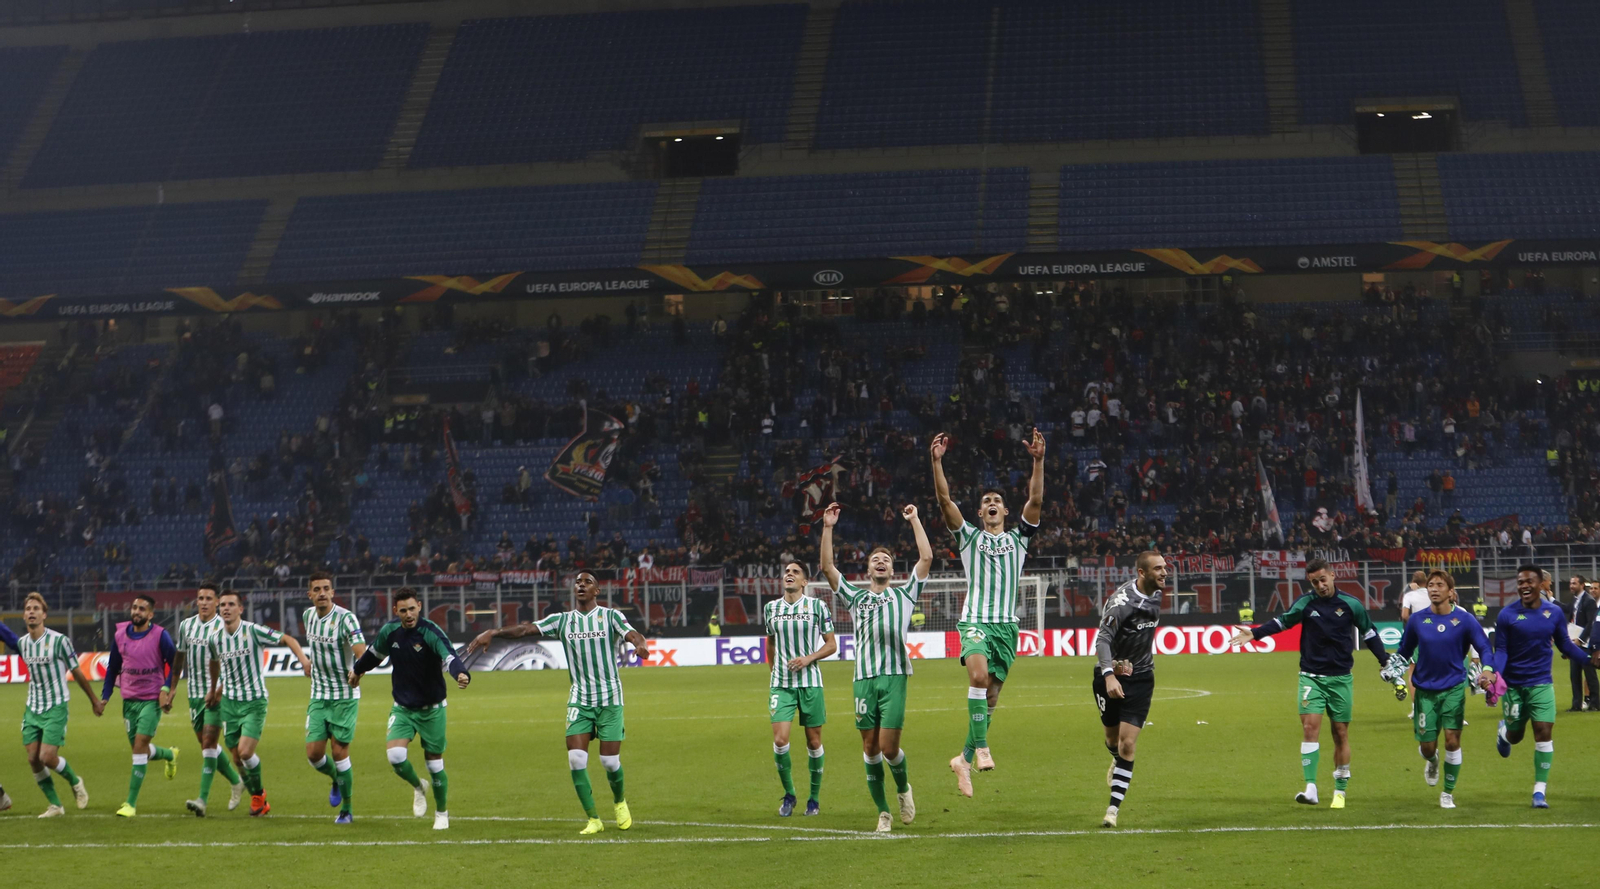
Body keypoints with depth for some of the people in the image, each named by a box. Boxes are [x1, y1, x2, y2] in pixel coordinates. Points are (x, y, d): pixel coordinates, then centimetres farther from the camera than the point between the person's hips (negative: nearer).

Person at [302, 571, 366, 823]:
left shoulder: (345, 618, -16)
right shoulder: (307, 616, 4)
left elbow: (362, 653, -28)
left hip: (344, 696, -5)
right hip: (318, 696, 5)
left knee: (340, 753, -6)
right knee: (314, 752, -3)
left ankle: (346, 810, 10)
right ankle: (336, 781, 30)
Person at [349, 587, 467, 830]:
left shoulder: (431, 632, -20)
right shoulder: (389, 631, -5)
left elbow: (449, 657, -37)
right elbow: (374, 653, 17)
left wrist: (461, 674, -58)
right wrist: (357, 670, 34)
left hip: (432, 709, -3)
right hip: (402, 708, 3)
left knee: (434, 763, 4)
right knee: (395, 756, -17)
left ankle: (442, 813, 28)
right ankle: (417, 788, 15)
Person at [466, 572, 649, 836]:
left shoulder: (610, 616, -2)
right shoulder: (562, 620, 5)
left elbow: (632, 634, -18)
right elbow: (526, 629, -4)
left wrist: (641, 644, -42)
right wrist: (493, 633, -18)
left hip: (609, 700, -2)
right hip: (579, 701, 2)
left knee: (610, 761, -2)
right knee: (576, 759, -11)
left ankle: (620, 802, 30)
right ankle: (594, 820, -1)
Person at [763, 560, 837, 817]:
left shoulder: (817, 607, -2)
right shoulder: (770, 608, 7)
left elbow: (831, 645, 1)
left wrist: (808, 658, -13)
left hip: (810, 682, -1)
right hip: (780, 684, 1)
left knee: (814, 742, 4)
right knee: (780, 740, -11)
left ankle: (814, 798, 19)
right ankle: (788, 794, 8)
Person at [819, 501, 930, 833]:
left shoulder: (904, 593, 16)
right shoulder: (855, 596, 19)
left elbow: (926, 558, 9)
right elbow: (827, 566, 14)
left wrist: (914, 520, 14)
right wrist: (828, 528, 8)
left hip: (895, 675, -2)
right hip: (864, 678, 2)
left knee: (889, 747, -9)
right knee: (870, 747, 0)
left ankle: (904, 788, 21)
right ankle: (883, 812, 10)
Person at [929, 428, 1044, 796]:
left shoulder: (1018, 539, 13)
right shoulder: (969, 537, 10)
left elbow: (1035, 501, -1)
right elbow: (945, 500, -2)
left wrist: (1038, 461, -14)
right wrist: (937, 462, -14)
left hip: (1006, 625, 2)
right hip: (975, 621, -2)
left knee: (991, 696, 2)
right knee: (978, 674, -29)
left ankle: (964, 759, 15)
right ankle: (981, 748, -29)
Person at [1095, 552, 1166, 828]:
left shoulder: (1155, 594, 0)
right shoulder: (1122, 600, -22)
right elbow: (1102, 639, -30)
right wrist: (1109, 675, -43)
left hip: (1140, 678, 4)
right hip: (1111, 676, -4)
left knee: (1128, 743, -9)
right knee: (1113, 737, 15)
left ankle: (1114, 808, -9)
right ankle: (1117, 762, 52)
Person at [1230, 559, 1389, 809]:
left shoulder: (1351, 604, 0)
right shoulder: (1305, 603, 0)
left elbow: (1369, 633, 10)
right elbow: (1282, 622, 6)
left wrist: (1385, 662, 10)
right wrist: (1254, 634, -7)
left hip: (1340, 678, 1)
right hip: (1311, 677, -1)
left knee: (1341, 733, 4)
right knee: (1310, 725, -16)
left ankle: (1340, 791, 17)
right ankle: (1310, 789, -21)